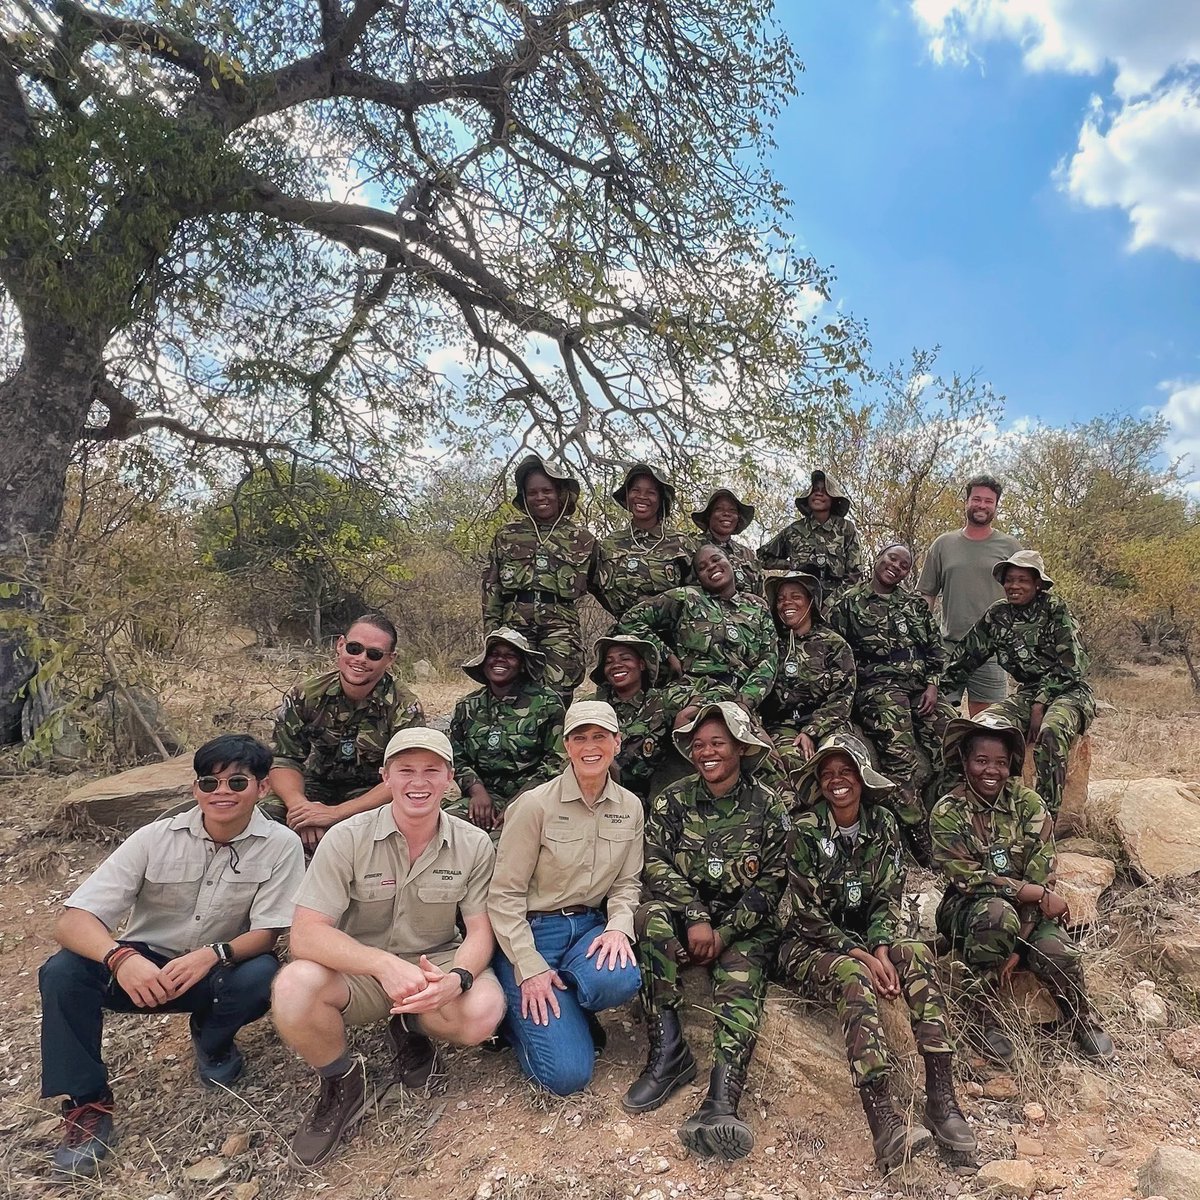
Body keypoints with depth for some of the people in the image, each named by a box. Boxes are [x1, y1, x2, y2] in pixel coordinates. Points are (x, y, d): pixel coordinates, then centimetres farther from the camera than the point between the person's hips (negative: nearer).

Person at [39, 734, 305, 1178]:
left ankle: (211, 1039, 3)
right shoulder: (155, 838, -15)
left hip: (220, 972, -1)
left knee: (261, 976, -33)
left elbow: (266, 933, -15)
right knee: (62, 972, -25)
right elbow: (71, 922, -20)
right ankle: (87, 1105, -7)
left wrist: (214, 955, -37)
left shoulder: (281, 846, -17)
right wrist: (120, 957, -41)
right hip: (143, 968, 1)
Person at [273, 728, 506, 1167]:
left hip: (436, 965, 1)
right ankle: (341, 1085, -1)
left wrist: (456, 979, -30)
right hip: (358, 969, -1)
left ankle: (411, 1029, 7)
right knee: (294, 987, -32)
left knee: (484, 1010, -30)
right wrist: (385, 965, -36)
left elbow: (480, 930, -6)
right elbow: (305, 933, -20)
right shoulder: (347, 839, -14)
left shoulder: (474, 845, -8)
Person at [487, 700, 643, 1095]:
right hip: (531, 931, -4)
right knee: (569, 1073, -16)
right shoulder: (535, 804, -14)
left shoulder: (630, 807, 1)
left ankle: (567, 1010, 4)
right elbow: (504, 893, -11)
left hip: (589, 926, 5)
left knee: (619, 980, -32)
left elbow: (627, 882, 8)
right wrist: (530, 967, -16)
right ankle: (520, 1015, 16)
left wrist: (618, 926, -12)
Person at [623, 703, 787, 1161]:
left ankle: (721, 1103, -45)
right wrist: (695, 918, -20)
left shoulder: (767, 806, -1)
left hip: (744, 925, -1)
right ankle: (668, 1052, -26)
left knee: (739, 981, -29)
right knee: (652, 917, -30)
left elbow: (771, 882, -3)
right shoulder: (674, 799, 1)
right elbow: (656, 864, -6)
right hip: (685, 913, 1)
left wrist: (724, 933, -12)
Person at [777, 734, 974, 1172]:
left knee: (918, 955, -24)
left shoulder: (882, 823, 1)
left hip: (866, 938, 5)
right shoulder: (805, 831, -13)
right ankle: (885, 1124, -43)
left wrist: (881, 951, -17)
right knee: (854, 977, -34)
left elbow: (888, 898, 0)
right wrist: (864, 958, -22)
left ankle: (941, 1098, -25)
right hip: (810, 945, -4)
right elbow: (810, 914, -14)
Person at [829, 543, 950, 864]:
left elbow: (935, 651, 20)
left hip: (922, 688, 5)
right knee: (902, 762, -22)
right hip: (879, 687, -5)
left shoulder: (916, 604, 22)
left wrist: (932, 685, 5)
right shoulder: (850, 604, 8)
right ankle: (922, 847, -18)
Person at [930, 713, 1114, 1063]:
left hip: (1027, 908, 3)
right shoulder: (947, 813, -13)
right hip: (968, 909, -2)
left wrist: (1018, 946, -19)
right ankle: (984, 1014, -14)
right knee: (997, 912, -35)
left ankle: (1082, 1018, 8)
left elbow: (1041, 877, -12)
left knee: (1057, 952, -27)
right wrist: (1039, 894, -21)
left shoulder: (1028, 804, -8)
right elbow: (969, 879, -16)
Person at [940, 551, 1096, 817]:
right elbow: (967, 655, 9)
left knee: (1051, 731, -36)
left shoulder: (1055, 609, -9)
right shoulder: (997, 615, 4)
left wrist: (1040, 704, -18)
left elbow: (1069, 665, -14)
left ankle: (1047, 813, -25)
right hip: (1028, 694, 5)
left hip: (1069, 692, -5)